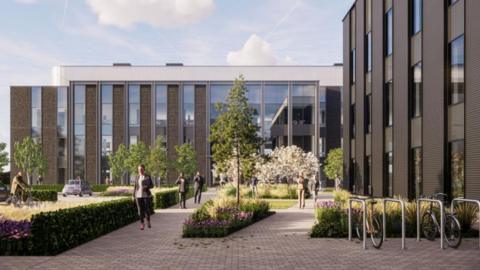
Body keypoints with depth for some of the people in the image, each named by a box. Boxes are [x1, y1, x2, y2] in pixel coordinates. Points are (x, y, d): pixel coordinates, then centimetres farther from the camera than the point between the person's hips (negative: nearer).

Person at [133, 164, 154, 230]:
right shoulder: (137, 177, 10)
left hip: (146, 195, -2)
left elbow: (152, 185, 2)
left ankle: (148, 221, 21)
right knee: (140, 210, -1)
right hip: (138, 196, 2)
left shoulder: (148, 177, 2)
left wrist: (146, 187, -17)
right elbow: (135, 187, 13)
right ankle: (142, 223, 8)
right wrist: (134, 196, 7)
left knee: (147, 209, -5)